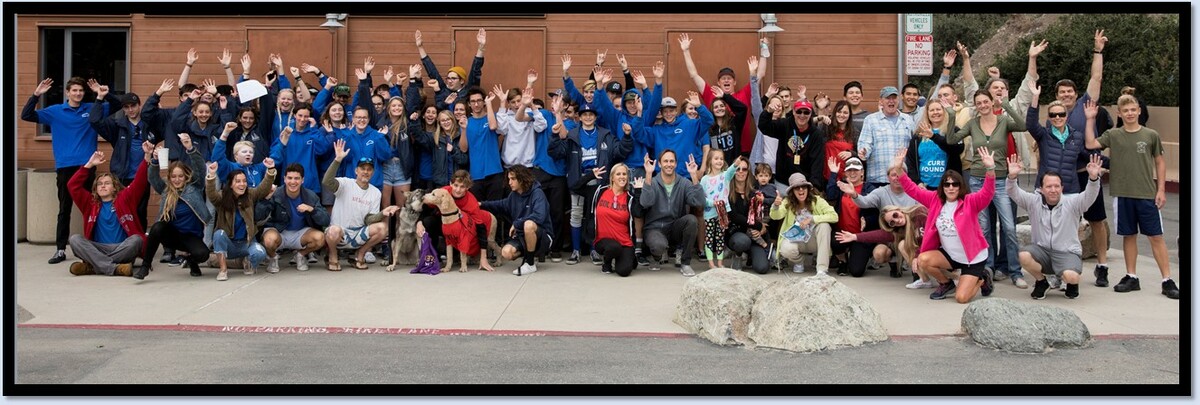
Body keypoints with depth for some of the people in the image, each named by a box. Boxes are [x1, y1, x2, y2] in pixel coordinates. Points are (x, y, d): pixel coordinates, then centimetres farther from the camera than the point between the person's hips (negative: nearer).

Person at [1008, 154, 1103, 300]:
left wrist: (1093, 178, -40)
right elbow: (1015, 194, -11)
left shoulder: (1072, 202, -3)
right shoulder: (1034, 201, 1)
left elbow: (1089, 195, -19)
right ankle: (1041, 281, 3)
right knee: (1024, 255, -30)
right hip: (1041, 250, 2)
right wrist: (1012, 177, -32)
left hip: (1068, 253, -2)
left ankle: (1072, 283, 13)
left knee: (1071, 275, -32)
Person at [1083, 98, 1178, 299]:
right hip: (1122, 194, 1)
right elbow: (1090, 144, -9)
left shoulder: (1151, 135, 2)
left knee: (1156, 236, 0)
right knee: (1129, 235, 10)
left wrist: (1161, 189, 1)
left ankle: (1167, 281, 5)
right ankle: (1131, 277, 20)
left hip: (1147, 195, -1)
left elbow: (1159, 162, 7)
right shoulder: (1113, 135, 4)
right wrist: (1090, 119, -8)